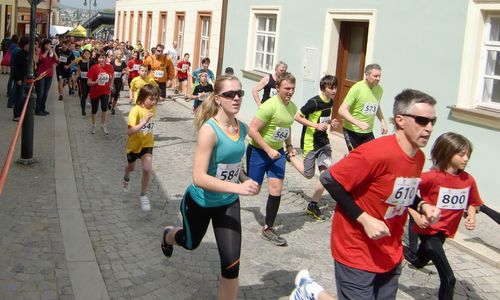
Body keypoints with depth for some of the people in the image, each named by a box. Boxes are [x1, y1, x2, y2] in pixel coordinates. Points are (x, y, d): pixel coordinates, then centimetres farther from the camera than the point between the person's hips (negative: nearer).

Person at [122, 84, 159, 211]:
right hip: (134, 144, -2)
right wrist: (143, 122, -44)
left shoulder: (152, 109, -10)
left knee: (147, 169, -18)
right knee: (131, 167, 24)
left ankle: (143, 196, 1)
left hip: (147, 144, 2)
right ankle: (126, 178, 61)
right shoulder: (136, 110, -27)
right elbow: (129, 132, -35)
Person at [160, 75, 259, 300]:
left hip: (228, 203, 4)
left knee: (232, 264, -5)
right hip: (200, 203, -4)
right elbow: (199, 178, -34)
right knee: (191, 243, 27)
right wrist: (239, 188, -41)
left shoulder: (242, 128, -7)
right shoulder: (209, 129, -28)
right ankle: (168, 235, 64)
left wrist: (246, 179, -6)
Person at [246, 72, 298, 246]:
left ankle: (268, 230, 9)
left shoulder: (292, 107, 2)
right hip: (259, 151, -6)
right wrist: (268, 150, -22)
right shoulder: (269, 106, -23)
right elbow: (252, 130, -22)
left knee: (276, 189, -1)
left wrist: (289, 145, 8)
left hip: (277, 152, 6)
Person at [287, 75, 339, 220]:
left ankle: (313, 205, 11)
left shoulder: (330, 102, 4)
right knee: (308, 174, 5)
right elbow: (297, 117, -16)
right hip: (310, 142, -7)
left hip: (323, 141, 7)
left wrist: (331, 122, 0)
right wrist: (316, 125, -23)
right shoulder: (314, 102, -20)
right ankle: (290, 156, 31)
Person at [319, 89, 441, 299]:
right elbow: (329, 181, -21)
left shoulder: (419, 158, 1)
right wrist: (365, 219, -22)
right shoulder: (377, 153, -25)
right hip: (357, 254, -8)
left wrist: (422, 206, -3)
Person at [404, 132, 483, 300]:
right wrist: (416, 216, -23)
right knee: (449, 278, -11)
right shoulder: (433, 177, -23)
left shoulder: (468, 180, -5)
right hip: (429, 230, -7)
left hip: (444, 232, 7)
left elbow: (471, 203, 13)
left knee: (419, 262, 30)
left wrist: (471, 218, -6)